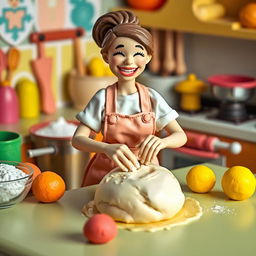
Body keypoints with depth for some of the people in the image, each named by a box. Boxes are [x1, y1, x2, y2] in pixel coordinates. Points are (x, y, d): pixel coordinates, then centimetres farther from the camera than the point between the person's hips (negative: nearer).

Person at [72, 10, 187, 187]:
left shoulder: (152, 98, -2)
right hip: (107, 172, -1)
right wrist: (107, 148, -31)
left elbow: (181, 136, -3)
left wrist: (161, 142, -26)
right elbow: (78, 139, -11)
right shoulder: (103, 98, -6)